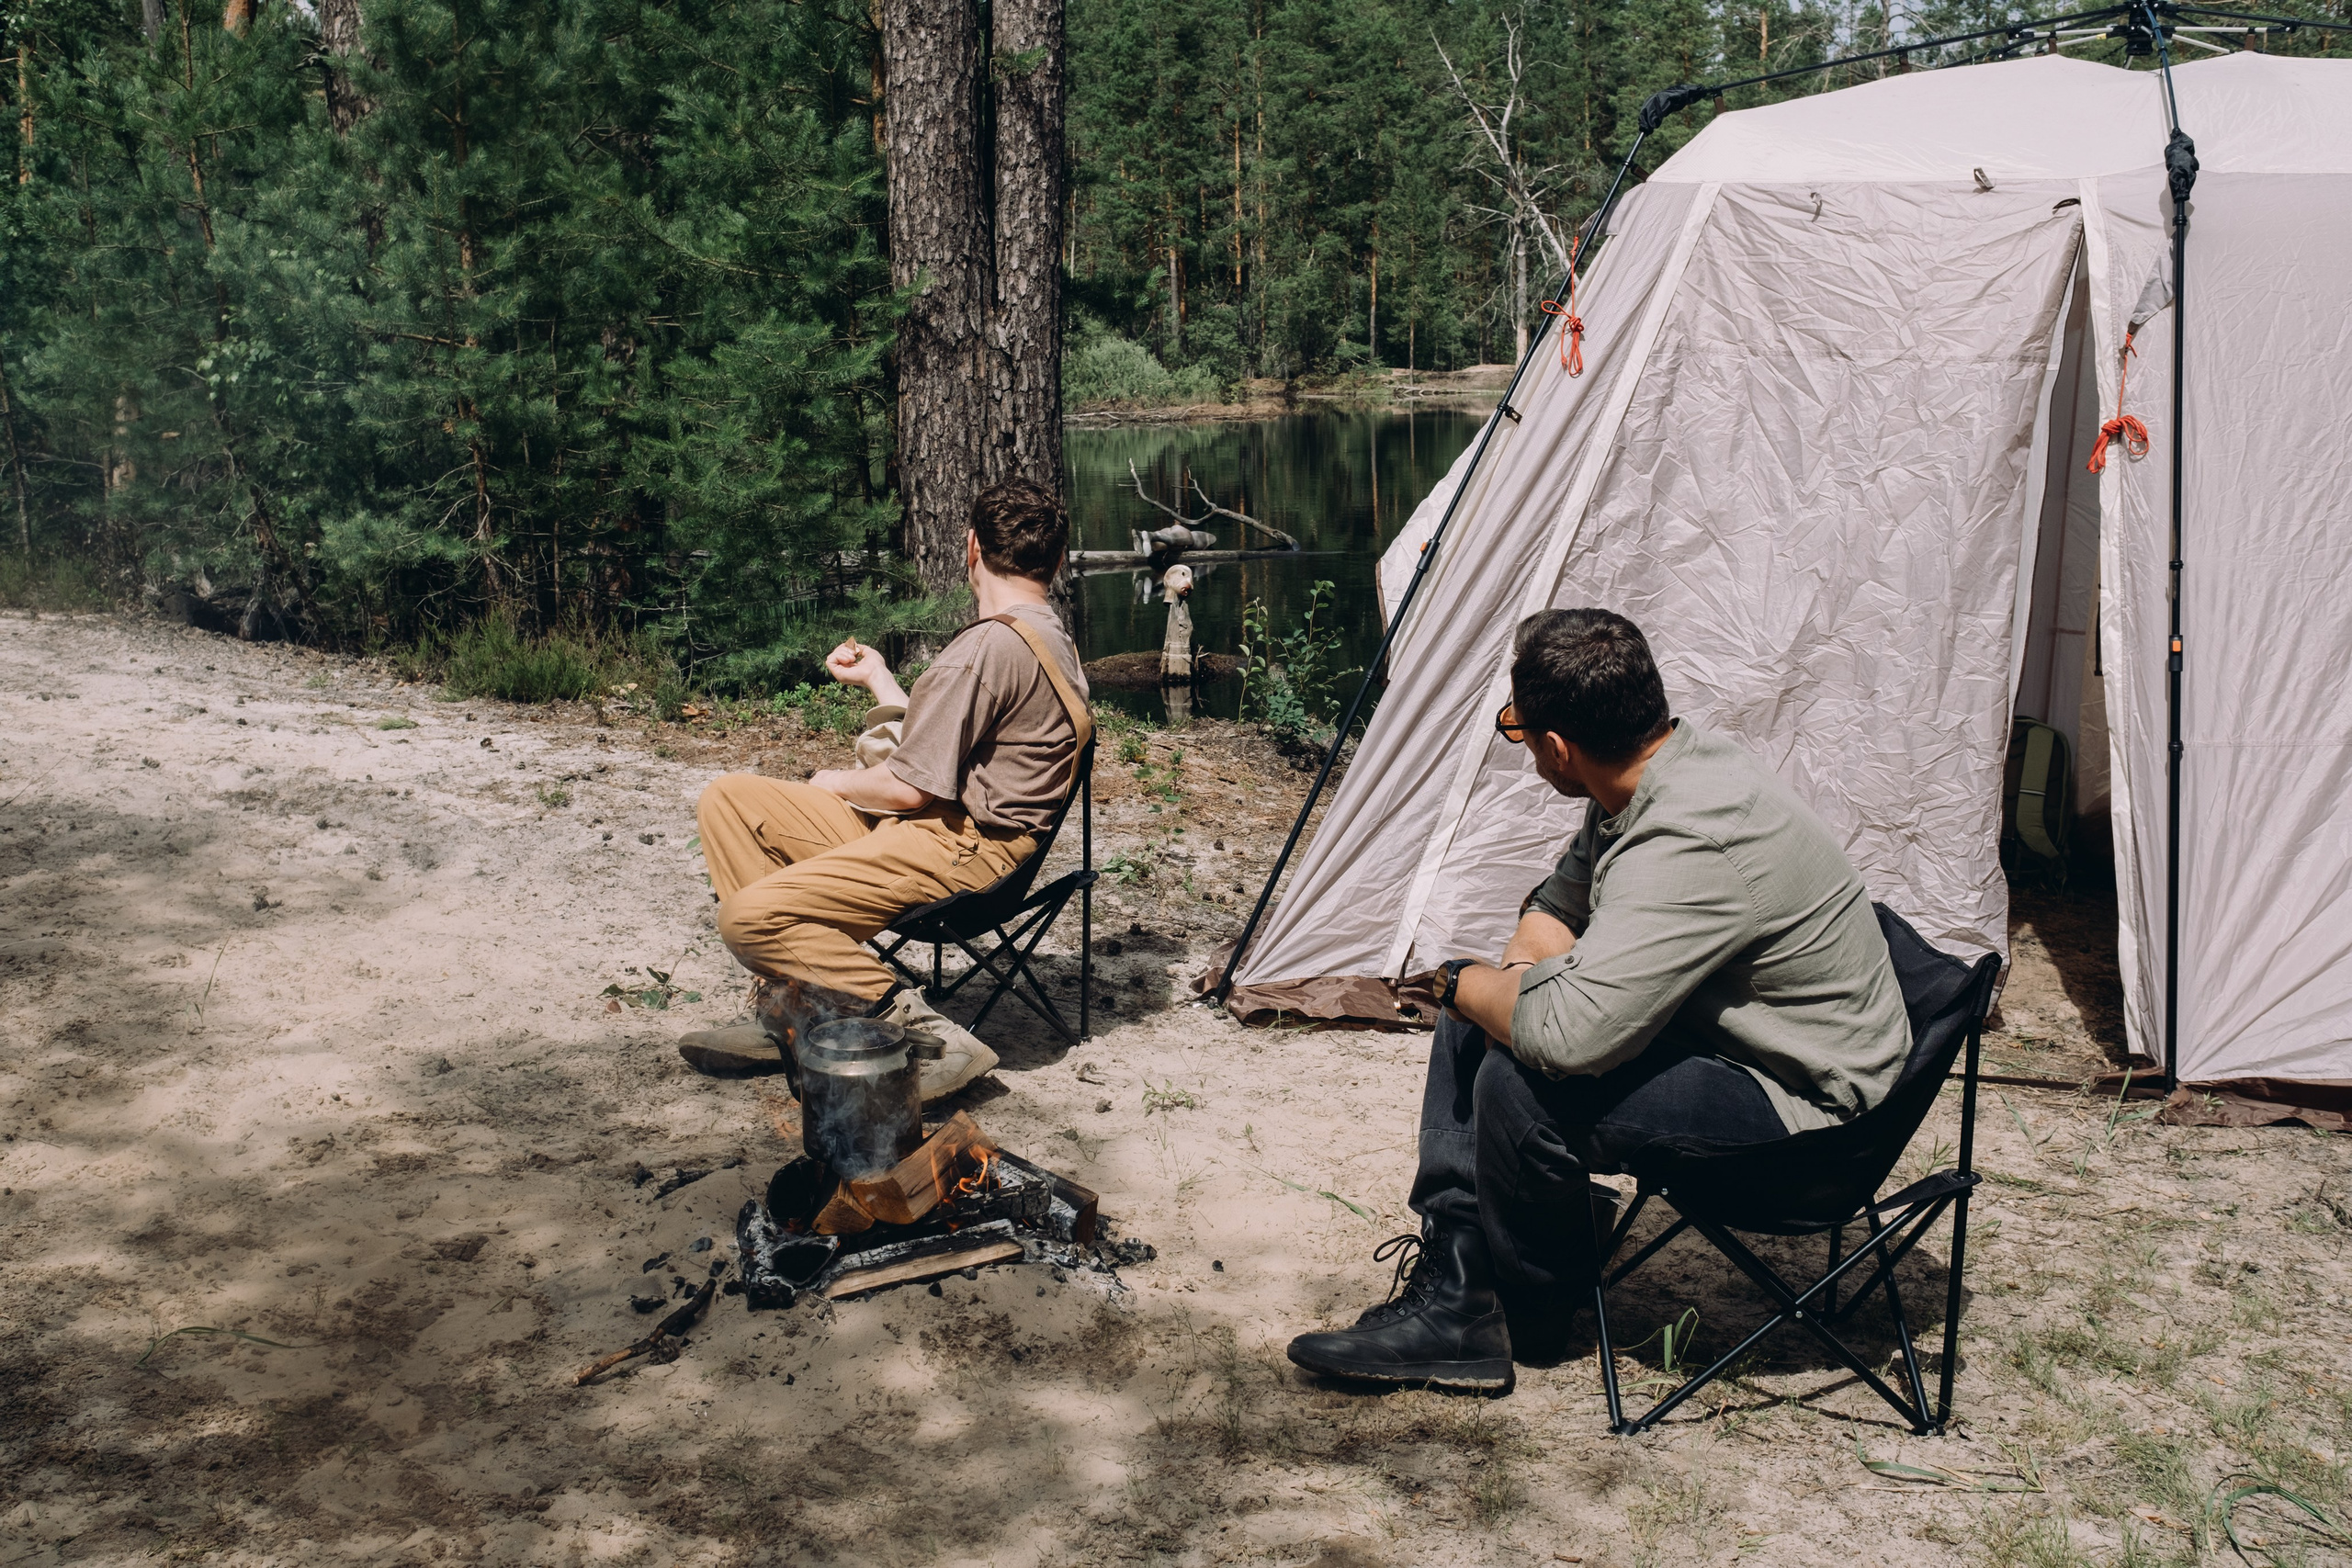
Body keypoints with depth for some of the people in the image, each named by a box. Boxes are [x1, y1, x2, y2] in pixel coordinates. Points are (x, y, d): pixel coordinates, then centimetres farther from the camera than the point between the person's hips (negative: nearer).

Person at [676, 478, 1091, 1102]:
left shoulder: (987, 647, -19)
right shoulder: (1050, 637, 14)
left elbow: (910, 786, -18)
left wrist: (837, 783, 2)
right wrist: (877, 678, 30)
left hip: (956, 846, -11)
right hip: (953, 823, 11)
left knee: (749, 916, -23)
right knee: (727, 799, 9)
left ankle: (918, 1031, -17)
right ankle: (789, 1015, 5)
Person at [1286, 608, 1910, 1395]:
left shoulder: (1690, 845, -33)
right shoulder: (1671, 759, -2)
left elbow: (1569, 1033, -38)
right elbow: (1562, 900, 14)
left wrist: (1463, 984, -17)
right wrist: (1515, 980, -7)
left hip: (1800, 1097, -10)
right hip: (1713, 1026, 10)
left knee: (1521, 1086, -26)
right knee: (1475, 1025, 7)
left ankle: (1534, 1316, 2)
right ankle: (1452, 1289, 3)